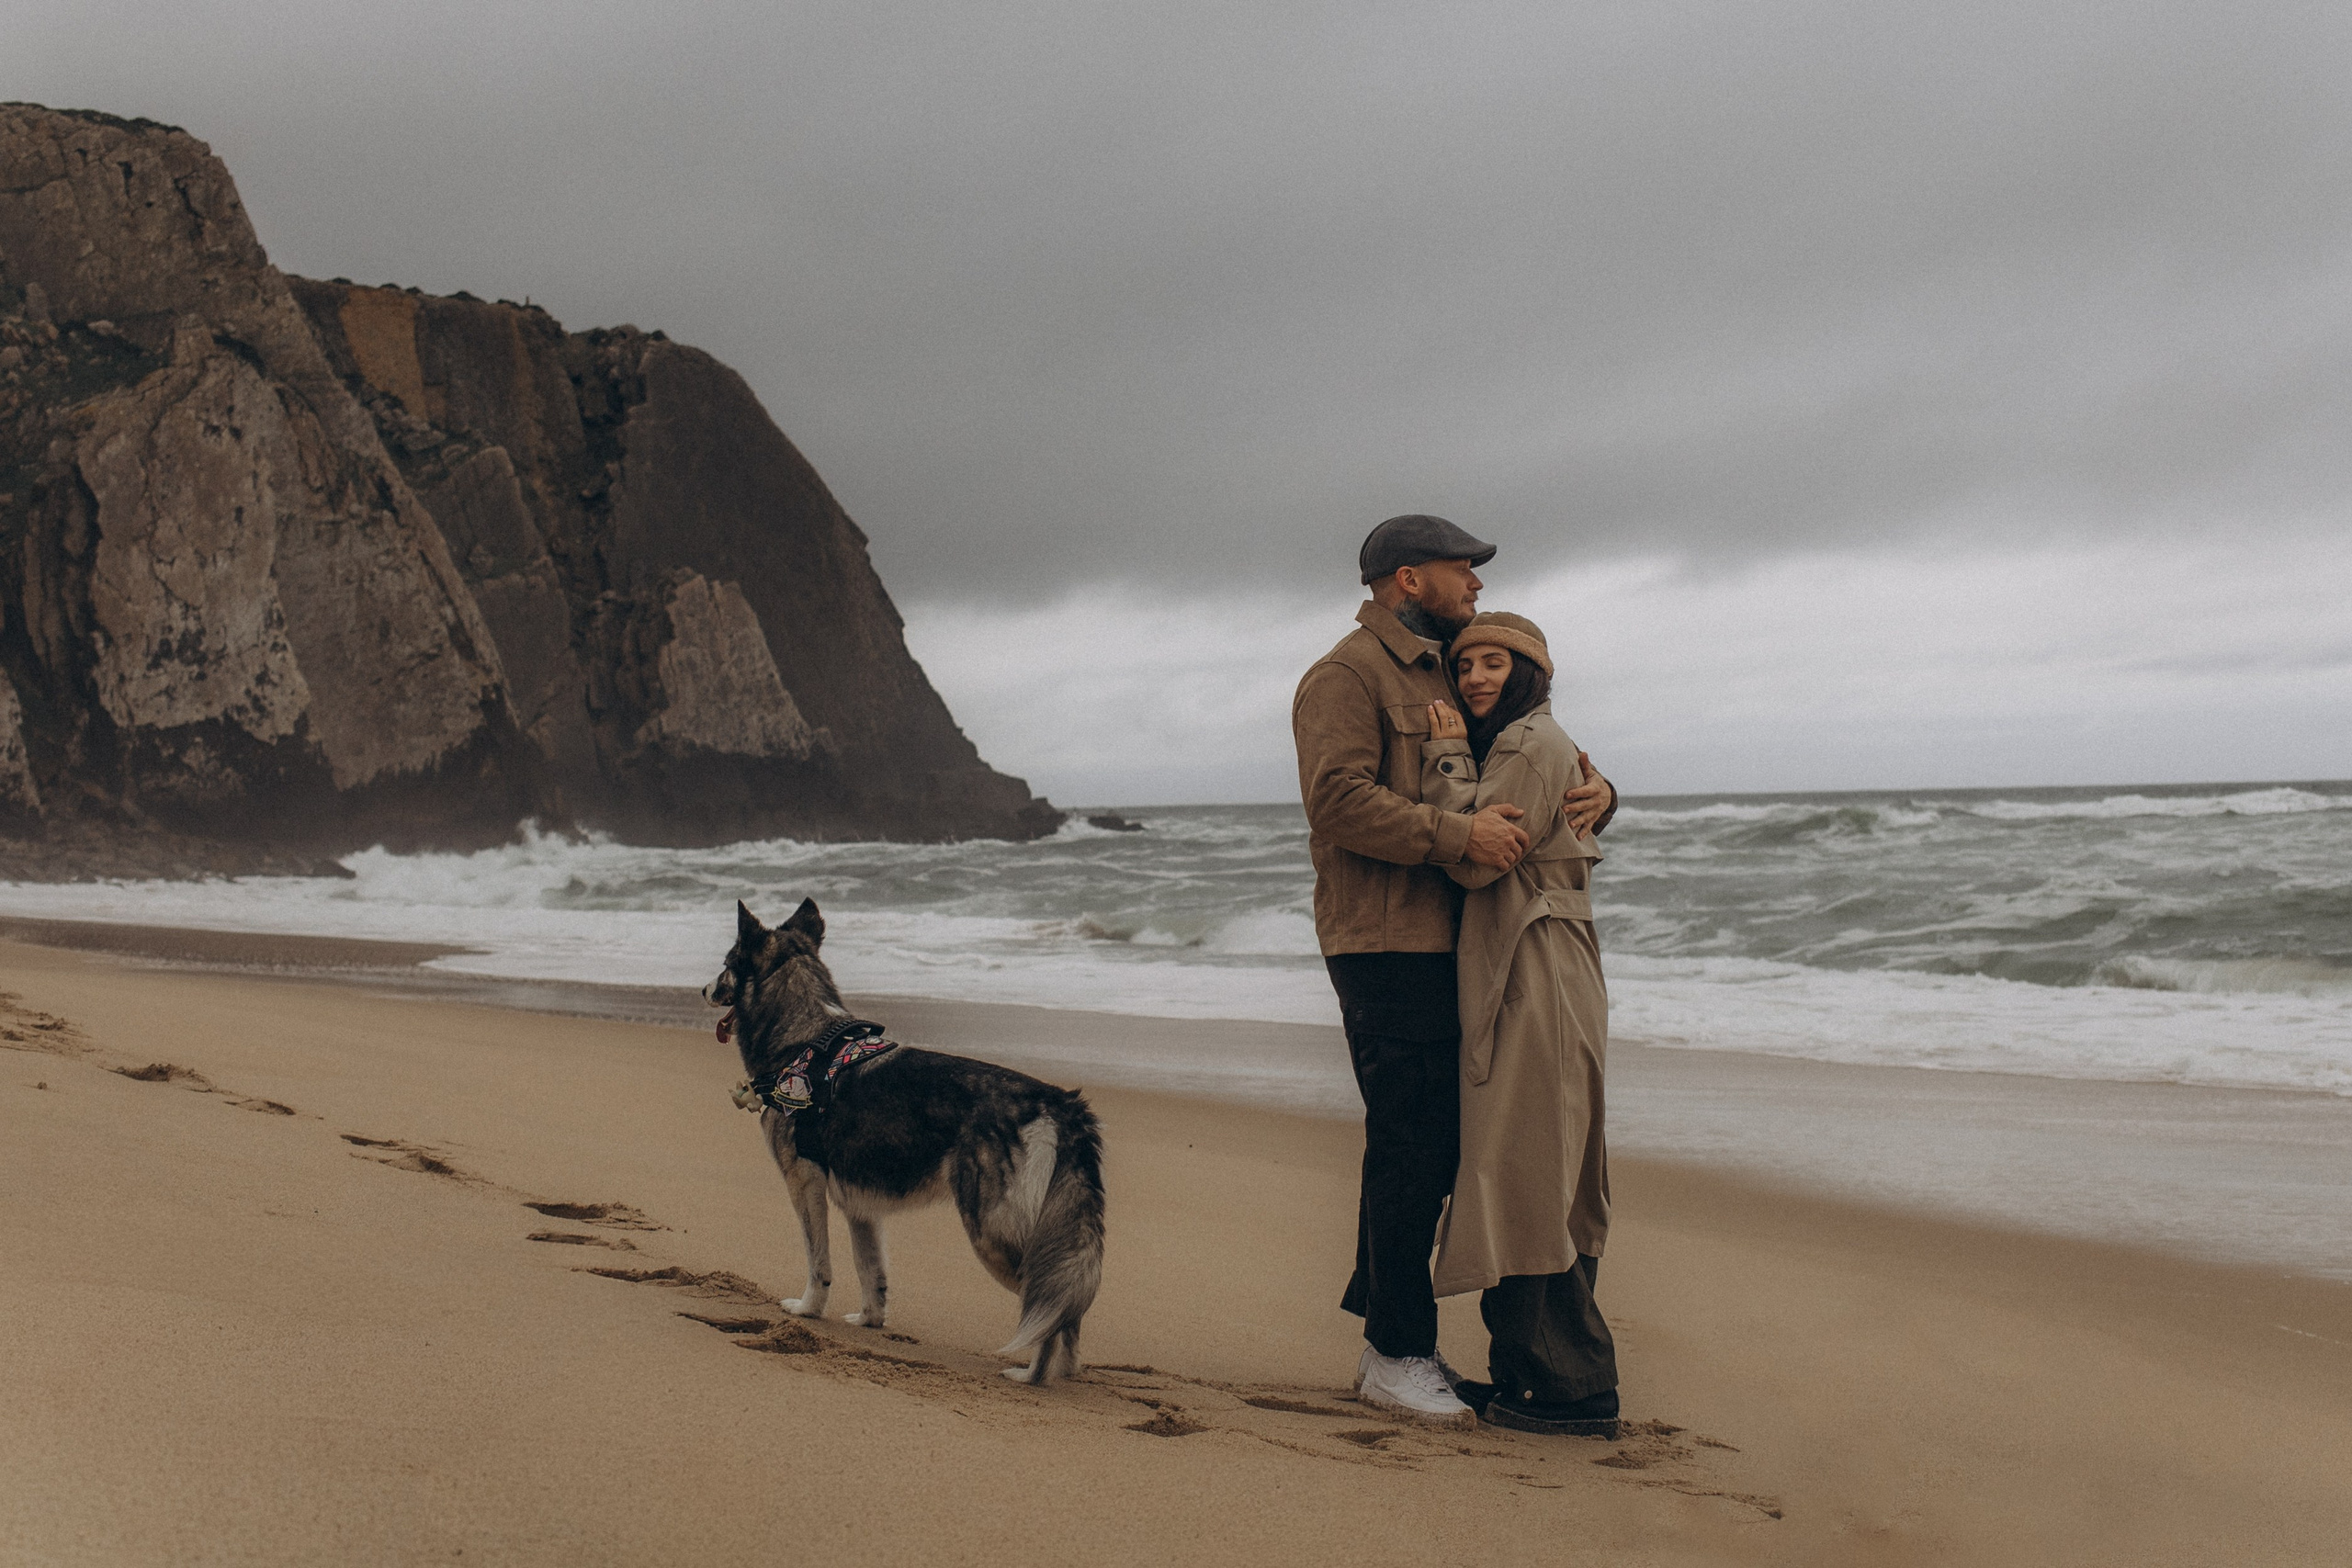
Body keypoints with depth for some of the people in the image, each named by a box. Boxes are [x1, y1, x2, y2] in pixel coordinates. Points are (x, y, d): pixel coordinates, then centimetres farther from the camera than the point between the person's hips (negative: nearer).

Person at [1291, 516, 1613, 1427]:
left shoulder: (1448, 681, 22)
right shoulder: (1346, 676, -6)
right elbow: (1339, 797, -20)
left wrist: (1594, 790, 2)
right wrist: (1458, 836, -25)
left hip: (1447, 946, 9)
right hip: (1385, 947, -9)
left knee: (1433, 1146, 12)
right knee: (1409, 1144, -7)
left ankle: (1387, 1336, 22)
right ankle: (1396, 1353, 2)